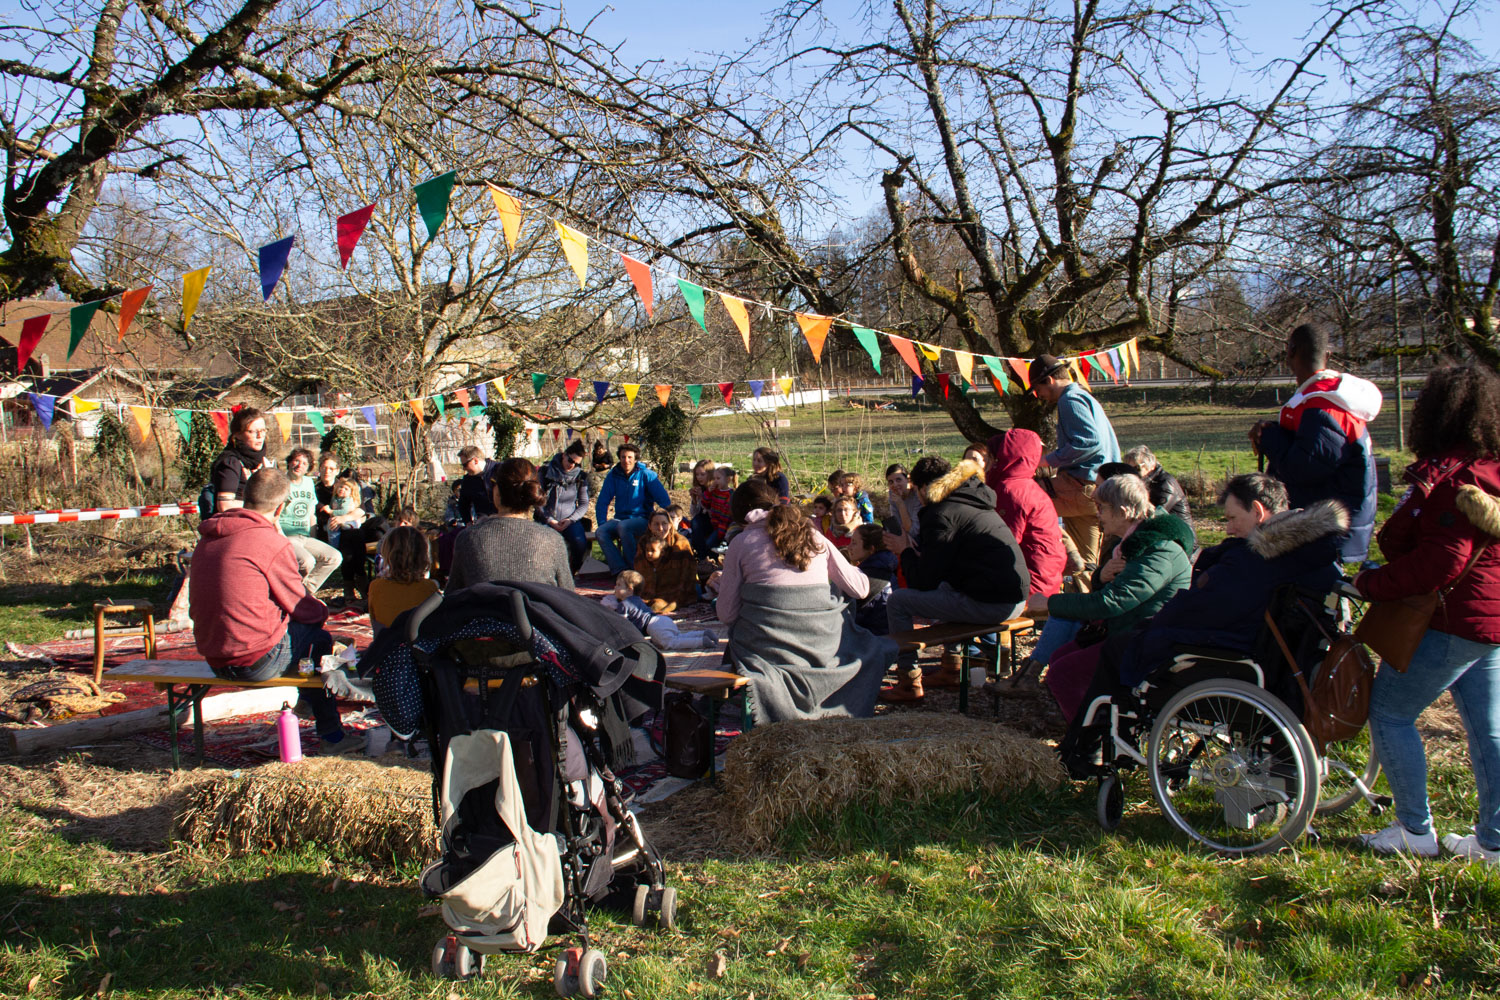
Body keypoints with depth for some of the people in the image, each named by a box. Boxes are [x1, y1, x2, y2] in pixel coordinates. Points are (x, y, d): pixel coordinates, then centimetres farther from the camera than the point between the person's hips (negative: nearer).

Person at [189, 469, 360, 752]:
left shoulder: (206, 539, 8)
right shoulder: (273, 544, -15)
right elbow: (302, 607, -6)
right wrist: (323, 610, 18)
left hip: (214, 662, 8)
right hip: (258, 661, -8)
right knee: (319, 637, 14)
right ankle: (330, 734, 23)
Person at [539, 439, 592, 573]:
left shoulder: (580, 476, 7)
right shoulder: (546, 472, 1)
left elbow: (584, 503, 8)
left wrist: (570, 519, -8)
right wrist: (550, 520, -9)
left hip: (570, 520, 2)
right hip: (548, 520, -2)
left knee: (580, 543, -29)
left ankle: (574, 572, -1)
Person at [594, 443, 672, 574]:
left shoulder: (646, 475, -1)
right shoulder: (614, 475, 9)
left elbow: (664, 500, -3)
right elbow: (602, 502, 12)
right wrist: (602, 524, -1)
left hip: (642, 519, -4)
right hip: (621, 518, 4)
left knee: (623, 527, -36)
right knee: (601, 532, -26)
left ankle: (633, 567, -23)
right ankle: (620, 570, -32)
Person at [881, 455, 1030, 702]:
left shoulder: (941, 514, -8)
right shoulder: (975, 503, 20)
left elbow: (925, 580, -9)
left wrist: (904, 551, 8)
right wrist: (914, 553, 26)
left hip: (989, 604, -10)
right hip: (1016, 599, 10)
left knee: (898, 602, -1)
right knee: (944, 589, 37)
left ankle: (910, 683, 5)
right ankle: (951, 668, 37)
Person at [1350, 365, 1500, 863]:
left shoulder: (1454, 478, -20)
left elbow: (1443, 561, -26)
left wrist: (1372, 583, -16)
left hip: (1451, 622, -10)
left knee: (1389, 711, 2)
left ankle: (1415, 830, 8)